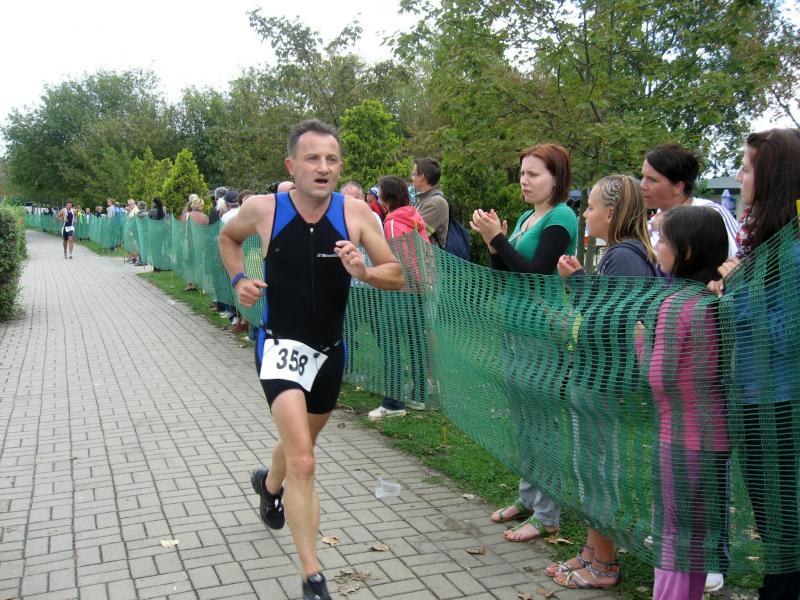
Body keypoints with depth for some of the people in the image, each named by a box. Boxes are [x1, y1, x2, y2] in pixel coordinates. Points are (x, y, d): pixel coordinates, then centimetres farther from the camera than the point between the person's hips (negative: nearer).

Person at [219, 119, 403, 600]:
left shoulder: (356, 213, -11)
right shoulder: (263, 209, -11)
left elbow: (397, 276, -6)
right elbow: (228, 237, 12)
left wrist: (363, 271, -26)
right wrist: (239, 279, -4)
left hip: (330, 351, 4)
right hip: (282, 346, -3)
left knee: (302, 444, 26)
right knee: (302, 462, -19)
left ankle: (270, 484, 61)